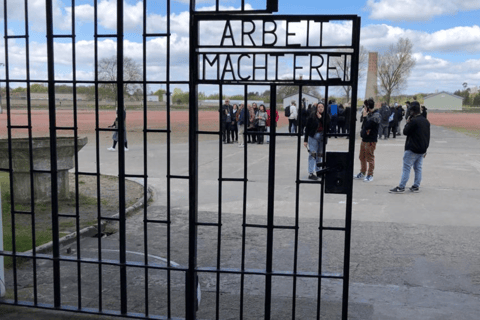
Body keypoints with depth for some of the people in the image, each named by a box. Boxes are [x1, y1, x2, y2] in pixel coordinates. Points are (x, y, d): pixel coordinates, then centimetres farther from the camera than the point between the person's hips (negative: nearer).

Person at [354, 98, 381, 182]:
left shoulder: (376, 116, -15)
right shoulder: (368, 114, 11)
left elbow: (367, 126, -22)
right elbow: (363, 124, 23)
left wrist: (364, 116, -16)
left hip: (371, 140, -9)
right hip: (364, 139, 9)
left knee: (370, 158, -2)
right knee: (362, 157, 16)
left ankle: (370, 175, 8)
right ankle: (362, 173, 28)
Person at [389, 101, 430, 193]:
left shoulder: (414, 121, -17)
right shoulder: (426, 121, 12)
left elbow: (405, 132, -11)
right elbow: (428, 136, 17)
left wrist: (407, 123, 3)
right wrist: (425, 149, 22)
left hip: (412, 150, -8)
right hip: (422, 150, 8)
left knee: (406, 168, -7)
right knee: (418, 168, 12)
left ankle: (401, 187, -7)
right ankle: (416, 186, 15)